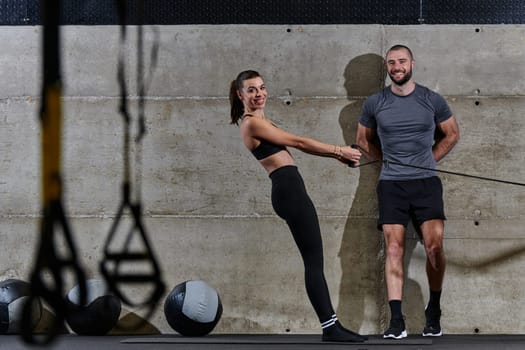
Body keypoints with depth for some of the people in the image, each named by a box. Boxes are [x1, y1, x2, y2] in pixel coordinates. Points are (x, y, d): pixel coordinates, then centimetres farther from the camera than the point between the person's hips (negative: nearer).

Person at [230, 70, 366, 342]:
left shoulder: (258, 121, 21)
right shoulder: (252, 123, -9)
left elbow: (295, 145, 19)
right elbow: (298, 142, -9)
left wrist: (335, 154, 12)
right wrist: (338, 150, -4)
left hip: (288, 190, 10)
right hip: (289, 189, -10)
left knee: (314, 261, 9)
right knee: (314, 261, -10)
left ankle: (331, 324, 11)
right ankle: (329, 327, -9)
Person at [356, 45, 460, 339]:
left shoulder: (433, 101, 3)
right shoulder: (374, 104, 4)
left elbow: (452, 134, 17)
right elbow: (363, 141, 19)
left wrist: (428, 160, 9)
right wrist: (389, 160, 11)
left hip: (426, 182, 0)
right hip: (391, 184, 1)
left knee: (434, 246, -11)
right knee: (394, 248, -8)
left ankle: (434, 312, 9)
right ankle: (397, 321, -10)